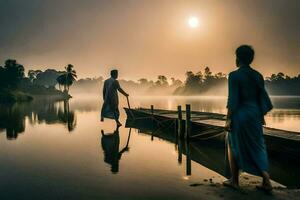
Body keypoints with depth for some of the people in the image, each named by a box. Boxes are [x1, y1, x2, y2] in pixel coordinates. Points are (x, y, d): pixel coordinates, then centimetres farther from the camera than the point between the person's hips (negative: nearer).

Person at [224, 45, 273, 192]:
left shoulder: (234, 75, -11)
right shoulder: (257, 75, 7)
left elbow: (233, 100, -15)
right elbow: (263, 97, 9)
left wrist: (228, 119, -12)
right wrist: (261, 116, 18)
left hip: (240, 114, -5)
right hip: (255, 114, 6)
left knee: (234, 147, 11)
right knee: (257, 148, 13)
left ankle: (234, 181, 18)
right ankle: (266, 181, 8)